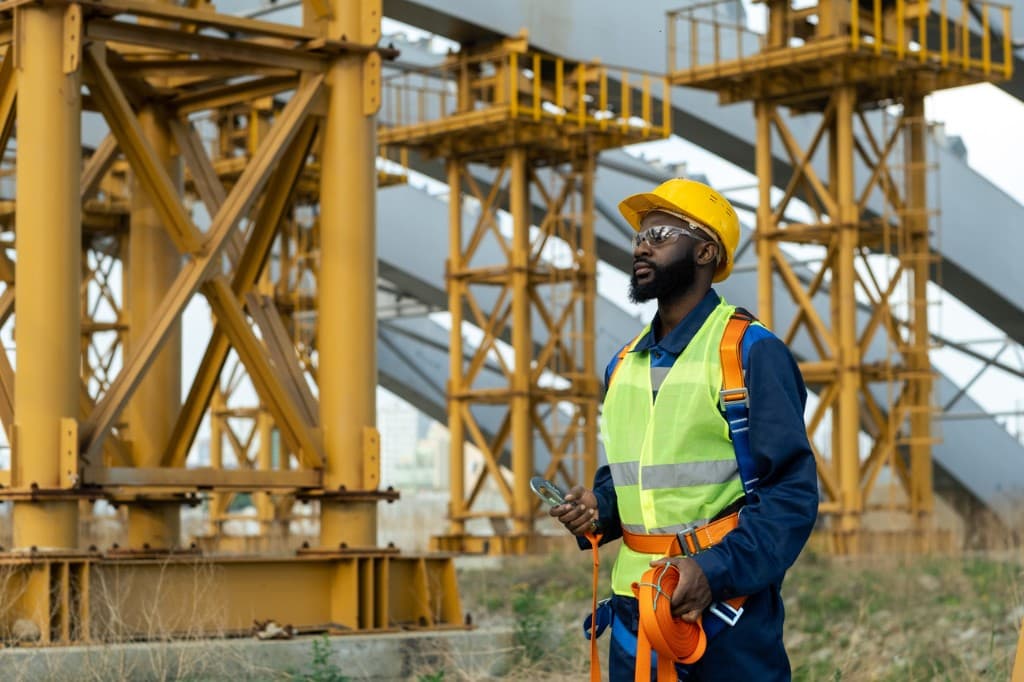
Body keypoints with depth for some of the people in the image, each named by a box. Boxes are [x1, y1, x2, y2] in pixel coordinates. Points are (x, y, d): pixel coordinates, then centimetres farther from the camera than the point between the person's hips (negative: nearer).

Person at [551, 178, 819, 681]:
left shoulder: (751, 352, -8)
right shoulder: (624, 365, 12)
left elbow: (792, 492, -12)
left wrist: (716, 571, -23)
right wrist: (597, 507, 2)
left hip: (728, 609, -6)